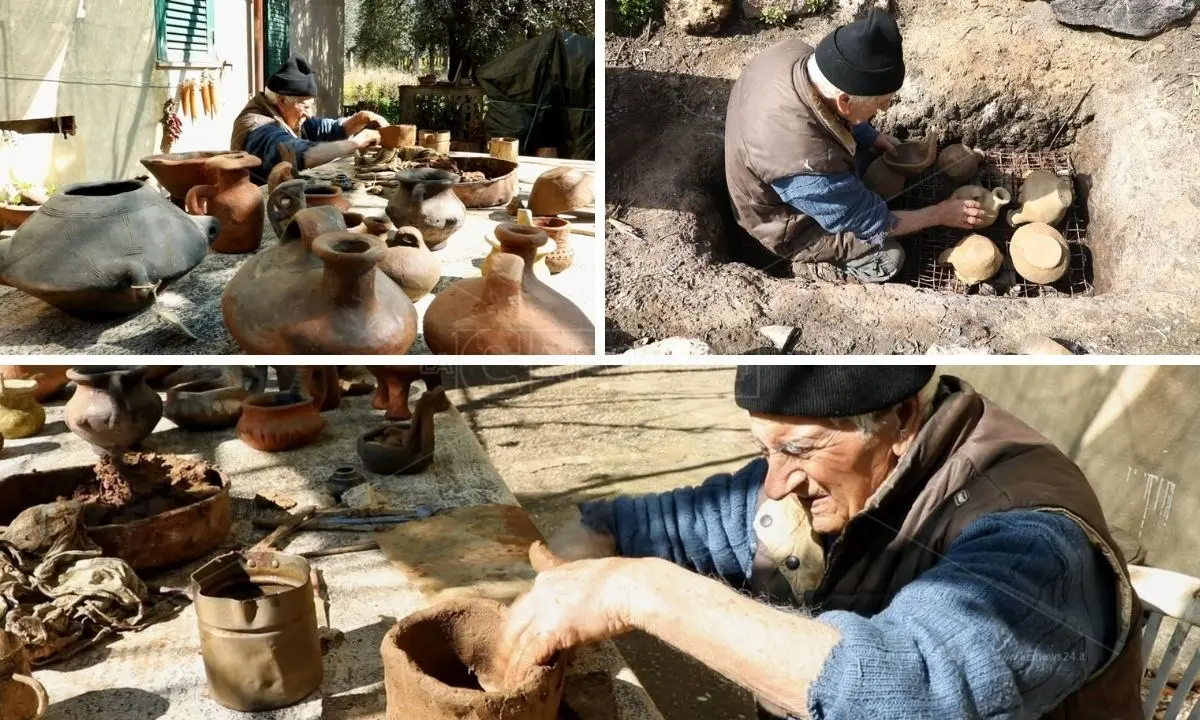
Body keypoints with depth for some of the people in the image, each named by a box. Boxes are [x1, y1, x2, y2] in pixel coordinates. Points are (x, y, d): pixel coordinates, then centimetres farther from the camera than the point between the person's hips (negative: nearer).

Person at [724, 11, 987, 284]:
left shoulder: (792, 52, -25)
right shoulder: (807, 165, -44)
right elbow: (874, 224, -25)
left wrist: (870, 136, 2)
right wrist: (940, 214, -12)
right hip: (789, 223, -7)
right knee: (888, 259, -8)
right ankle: (806, 264, 7)